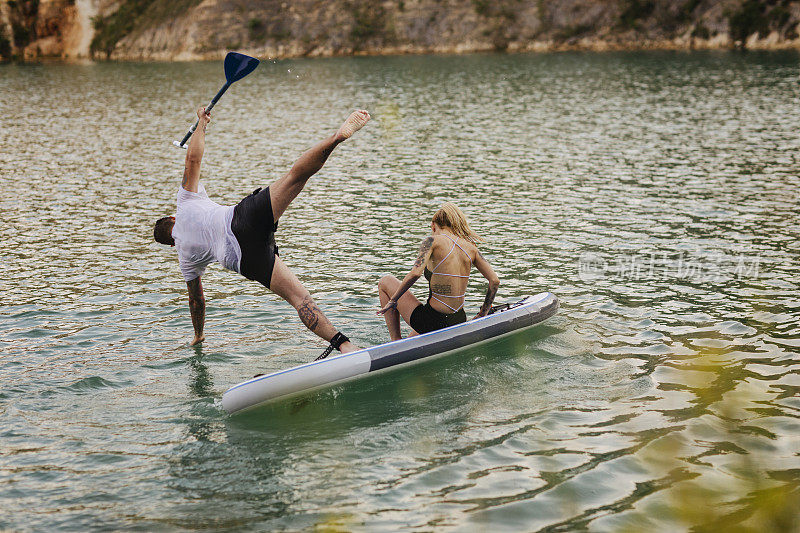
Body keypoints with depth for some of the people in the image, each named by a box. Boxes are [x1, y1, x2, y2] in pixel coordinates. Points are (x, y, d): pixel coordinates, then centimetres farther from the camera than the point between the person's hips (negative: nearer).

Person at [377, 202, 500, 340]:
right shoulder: (471, 247, 4)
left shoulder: (433, 241, -10)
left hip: (432, 323, -8)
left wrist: (393, 300, -12)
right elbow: (495, 281, 1)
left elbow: (415, 274, -24)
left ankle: (396, 342, 12)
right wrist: (483, 314, 11)